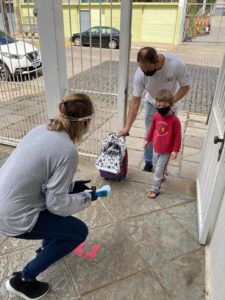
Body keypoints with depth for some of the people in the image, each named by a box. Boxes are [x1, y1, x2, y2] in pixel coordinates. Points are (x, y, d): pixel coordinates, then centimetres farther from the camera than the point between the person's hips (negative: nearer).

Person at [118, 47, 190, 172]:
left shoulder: (176, 64, -35)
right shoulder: (140, 73, -30)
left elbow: (185, 87, -19)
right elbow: (135, 101, -23)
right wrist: (127, 127, -26)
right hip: (151, 104, 1)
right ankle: (148, 163, 28)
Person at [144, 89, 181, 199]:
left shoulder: (174, 120, -23)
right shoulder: (156, 116, -8)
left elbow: (177, 136, -16)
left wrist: (175, 150, -15)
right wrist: (148, 140, 17)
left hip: (166, 151, -6)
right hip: (156, 147, 6)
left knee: (158, 170, 0)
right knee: (155, 166, 24)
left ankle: (155, 189, 14)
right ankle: (162, 177, 51)